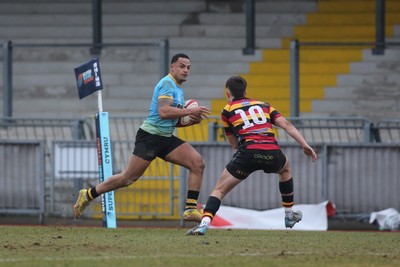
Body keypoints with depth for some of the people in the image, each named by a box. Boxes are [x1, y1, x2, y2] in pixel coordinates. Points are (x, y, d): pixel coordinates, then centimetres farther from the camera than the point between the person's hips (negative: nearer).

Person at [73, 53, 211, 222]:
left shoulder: (178, 89, 17)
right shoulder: (167, 83, -12)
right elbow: (163, 112, -27)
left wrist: (191, 120, 6)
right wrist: (191, 111, -24)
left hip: (166, 138, 9)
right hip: (150, 136, -9)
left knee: (198, 163, -9)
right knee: (128, 178, -6)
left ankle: (191, 209, -9)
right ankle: (88, 195, 11)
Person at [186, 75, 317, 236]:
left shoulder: (227, 111, 18)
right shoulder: (263, 105, 25)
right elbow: (286, 124, 12)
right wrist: (304, 145, 8)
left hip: (248, 151, -3)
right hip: (273, 152, 3)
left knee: (219, 190, 7)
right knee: (285, 168, 39)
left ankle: (204, 224, -16)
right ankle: (289, 214, 41)